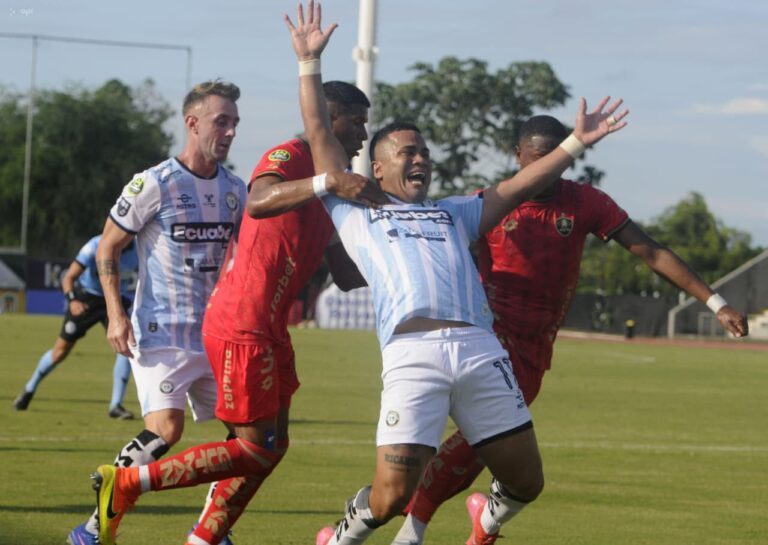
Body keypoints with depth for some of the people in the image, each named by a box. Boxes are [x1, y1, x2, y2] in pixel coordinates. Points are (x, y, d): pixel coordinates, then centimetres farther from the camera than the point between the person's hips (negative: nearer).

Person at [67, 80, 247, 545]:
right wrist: (116, 315, -12)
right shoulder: (155, 184, -10)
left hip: (216, 334, 6)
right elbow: (107, 248, -3)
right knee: (166, 430, -21)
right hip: (161, 333, -6)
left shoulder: (235, 190, 8)